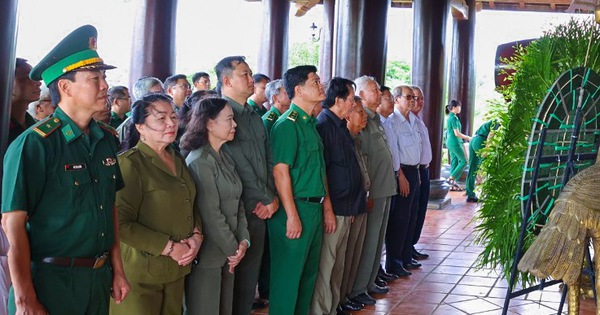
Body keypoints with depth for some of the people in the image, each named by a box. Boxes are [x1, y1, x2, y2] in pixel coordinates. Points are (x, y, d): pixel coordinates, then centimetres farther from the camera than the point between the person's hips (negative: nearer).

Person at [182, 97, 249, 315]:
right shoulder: (199, 161, -16)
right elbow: (211, 213, -19)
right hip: (208, 254, -8)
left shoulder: (225, 157, 10)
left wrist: (243, 241, -1)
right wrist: (232, 249, -11)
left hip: (229, 253, 8)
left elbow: (237, 202, 10)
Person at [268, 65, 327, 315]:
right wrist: (292, 215, -20)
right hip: (295, 208, -9)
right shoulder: (287, 124, -14)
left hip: (314, 208, 9)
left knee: (309, 272, 17)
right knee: (288, 273, 1)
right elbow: (280, 172, -18)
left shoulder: (310, 123, 12)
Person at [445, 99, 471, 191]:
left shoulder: (450, 117, 14)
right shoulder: (454, 118, -15)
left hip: (450, 142, 10)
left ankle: (453, 185, 10)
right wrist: (468, 138, -7)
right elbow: (457, 133, -18)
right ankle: (451, 178, -5)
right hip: (455, 142, -10)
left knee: (454, 162, 9)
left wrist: (465, 137, 22)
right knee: (464, 161, -3)